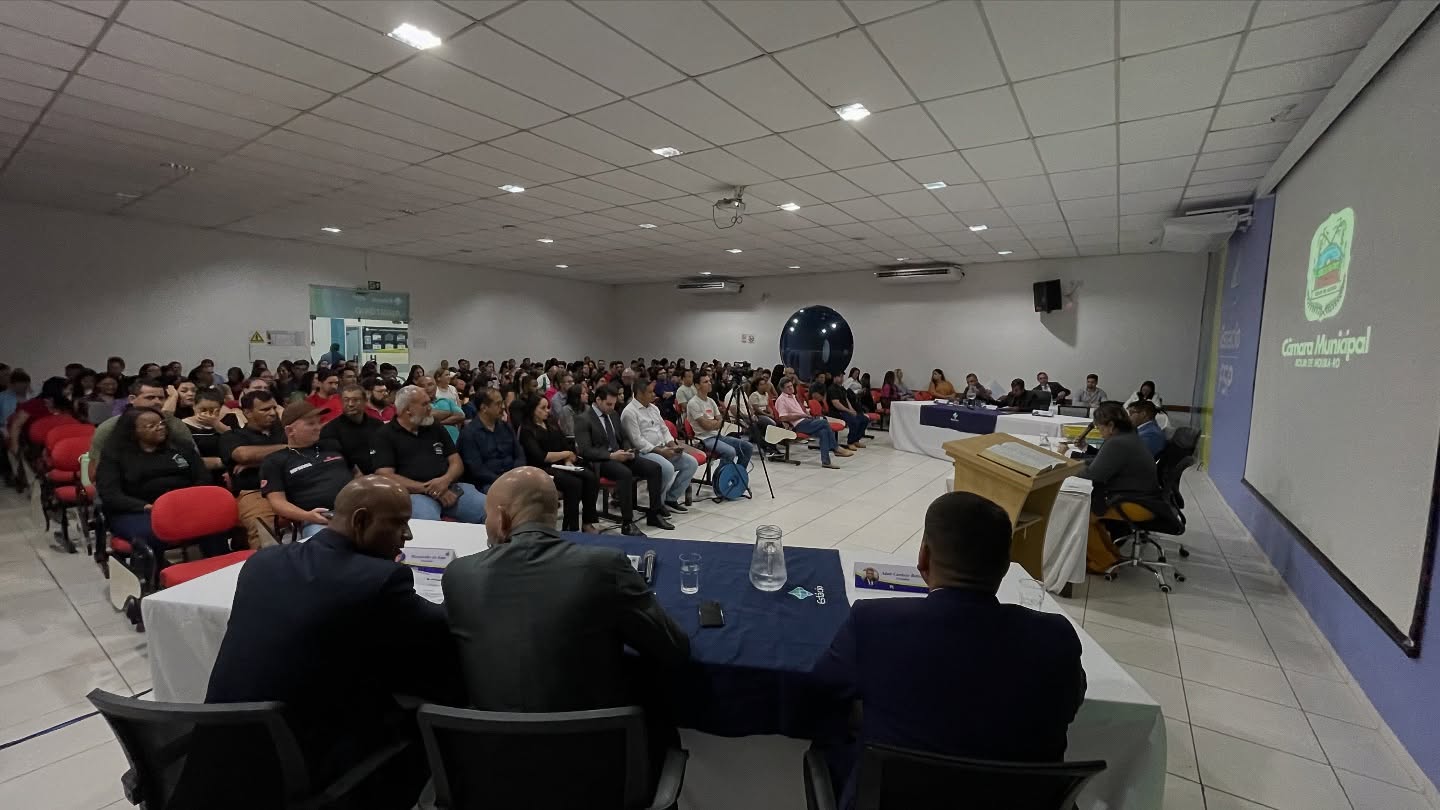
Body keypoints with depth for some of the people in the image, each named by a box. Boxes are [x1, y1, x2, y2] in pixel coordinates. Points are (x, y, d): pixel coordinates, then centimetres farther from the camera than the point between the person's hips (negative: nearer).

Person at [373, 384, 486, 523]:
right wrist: (429, 489, -12)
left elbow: (457, 462, 16)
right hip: (415, 493, -5)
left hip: (450, 488, 5)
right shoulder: (385, 435, 5)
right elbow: (385, 478, -5)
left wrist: (446, 480, -8)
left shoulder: (436, 428, 20)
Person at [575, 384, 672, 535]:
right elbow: (585, 451, -15)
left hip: (619, 455, 7)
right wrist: (611, 455, -22)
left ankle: (654, 514, -4)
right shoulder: (583, 419, -7)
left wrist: (628, 451, 0)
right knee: (625, 473, -37)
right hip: (599, 461, -7)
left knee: (654, 467, -13)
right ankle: (627, 523, -28)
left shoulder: (612, 414, 15)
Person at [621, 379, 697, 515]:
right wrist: (660, 451, -19)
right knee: (668, 468, -33)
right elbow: (637, 440, -17)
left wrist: (673, 445, 0)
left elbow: (664, 429, 19)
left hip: (662, 449, 9)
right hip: (644, 452, -9)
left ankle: (671, 499, 1)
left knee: (691, 462, -6)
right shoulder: (629, 412, -11)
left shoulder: (653, 407, 16)